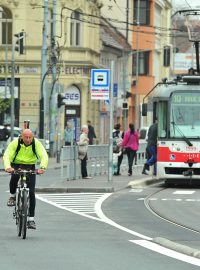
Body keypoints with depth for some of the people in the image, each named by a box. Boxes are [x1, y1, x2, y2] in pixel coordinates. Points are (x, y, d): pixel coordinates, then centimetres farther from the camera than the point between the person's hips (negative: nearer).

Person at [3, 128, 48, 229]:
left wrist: (42, 167, -45)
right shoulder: (15, 143, -17)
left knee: (31, 192, -8)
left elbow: (44, 156, -26)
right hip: (16, 165, -1)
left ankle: (31, 219, -1)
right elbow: (7, 156, -25)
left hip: (30, 167, 1)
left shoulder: (36, 143, -15)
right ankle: (12, 196, -7)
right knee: (14, 177, -36)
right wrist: (7, 167, -46)